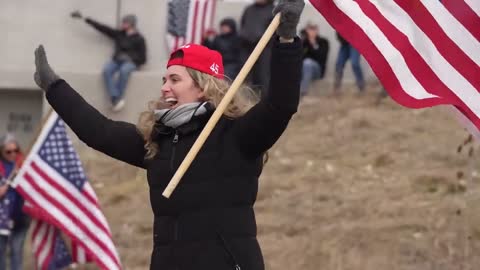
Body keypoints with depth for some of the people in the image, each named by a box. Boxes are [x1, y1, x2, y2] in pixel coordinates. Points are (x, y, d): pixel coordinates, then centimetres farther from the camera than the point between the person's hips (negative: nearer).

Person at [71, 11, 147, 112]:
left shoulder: (139, 39, 2)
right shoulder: (119, 34, 14)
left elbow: (143, 58, 0)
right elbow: (102, 28, 15)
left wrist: (130, 58, -17)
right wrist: (84, 18, 16)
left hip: (131, 62, -4)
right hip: (117, 60, 4)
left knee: (124, 70, -40)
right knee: (106, 70, -31)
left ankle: (116, 100, -36)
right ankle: (115, 99, -43)